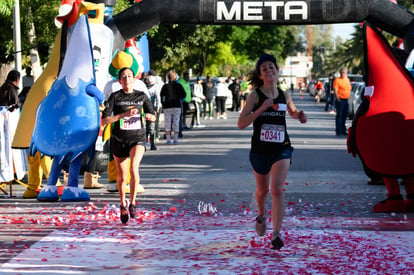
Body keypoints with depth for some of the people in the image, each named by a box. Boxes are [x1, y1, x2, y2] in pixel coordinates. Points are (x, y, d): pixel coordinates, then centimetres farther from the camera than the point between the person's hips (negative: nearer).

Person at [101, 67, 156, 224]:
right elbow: (104, 120, -12)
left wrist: (149, 116, -15)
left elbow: (153, 117, 10)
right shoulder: (115, 97, -5)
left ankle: (132, 203, -13)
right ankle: (123, 205, 35)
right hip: (119, 140, 0)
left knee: (134, 168, -26)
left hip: (138, 138, 0)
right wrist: (124, 114, -23)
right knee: (122, 176, 10)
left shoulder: (141, 96, 1)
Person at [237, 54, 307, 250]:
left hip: (282, 149, 0)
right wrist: (261, 109, -23)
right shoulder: (255, 96, -7)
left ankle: (276, 234, -16)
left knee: (277, 188, -16)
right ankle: (261, 215, 50)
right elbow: (241, 124, -14)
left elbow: (292, 112, 26)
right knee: (262, 190, 17)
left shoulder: (284, 95, 3)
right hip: (260, 150, 0)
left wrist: (299, 116, 3)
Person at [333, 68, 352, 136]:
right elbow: (335, 91, -11)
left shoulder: (347, 80, 16)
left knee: (344, 116, 11)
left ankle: (343, 130, 18)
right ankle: (338, 131, -4)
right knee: (339, 115, -6)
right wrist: (338, 99, -17)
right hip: (340, 100, -7)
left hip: (346, 100, 7)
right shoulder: (337, 80, -7)